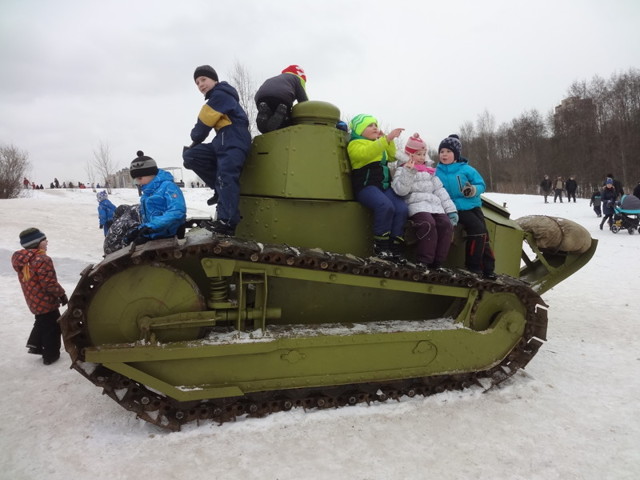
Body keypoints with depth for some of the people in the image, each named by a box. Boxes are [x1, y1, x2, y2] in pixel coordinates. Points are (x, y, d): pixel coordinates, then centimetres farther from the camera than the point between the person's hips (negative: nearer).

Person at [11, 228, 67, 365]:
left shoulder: (21, 258, 2)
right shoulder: (43, 259, -27)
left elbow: (31, 281, 11)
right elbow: (49, 283, -26)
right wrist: (61, 294, -11)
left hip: (33, 300, 8)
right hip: (45, 301, -8)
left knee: (42, 322, 30)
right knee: (52, 326, 8)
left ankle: (35, 345, 33)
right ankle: (50, 355, 18)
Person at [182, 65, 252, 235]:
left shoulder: (220, 95, -4)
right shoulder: (218, 98, 28)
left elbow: (204, 122, -7)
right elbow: (209, 123, 22)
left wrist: (195, 140, 10)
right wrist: (194, 146, 12)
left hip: (233, 142, -10)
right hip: (223, 142, 10)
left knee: (226, 177, -21)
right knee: (190, 155, 5)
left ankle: (227, 222, -27)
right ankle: (222, 189, 1)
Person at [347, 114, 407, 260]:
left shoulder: (379, 143, 27)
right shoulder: (355, 144, 1)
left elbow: (392, 157, 26)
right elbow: (366, 153, -20)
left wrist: (388, 139, 13)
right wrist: (387, 138, -26)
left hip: (385, 186, 7)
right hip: (366, 186, -7)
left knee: (402, 209, -20)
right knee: (386, 206, -34)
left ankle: (395, 248, -17)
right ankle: (380, 247, -23)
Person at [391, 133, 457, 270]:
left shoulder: (430, 172, 29)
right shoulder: (402, 171, 13)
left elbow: (440, 191, 21)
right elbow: (400, 190, -7)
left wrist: (451, 210, 11)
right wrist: (409, 171, -16)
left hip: (435, 206, 5)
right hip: (416, 205, -5)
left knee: (446, 224, -22)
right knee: (428, 224, -35)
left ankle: (437, 262, -17)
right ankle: (423, 262, -29)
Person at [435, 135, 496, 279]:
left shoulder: (466, 169, 1)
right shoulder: (438, 172, 2)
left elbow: (481, 184, 2)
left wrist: (473, 190, -20)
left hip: (473, 205, 3)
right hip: (457, 208, -3)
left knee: (484, 234, 1)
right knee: (477, 228, -23)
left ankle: (488, 268, 13)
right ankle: (473, 264, -10)